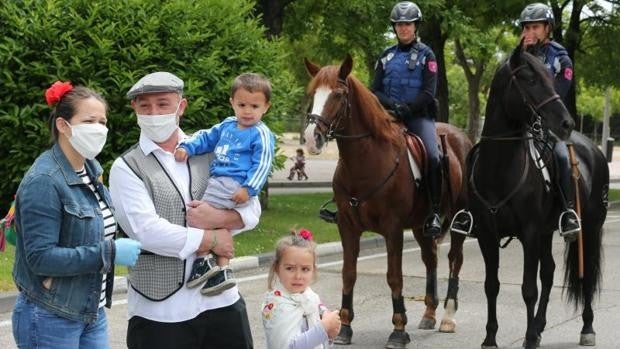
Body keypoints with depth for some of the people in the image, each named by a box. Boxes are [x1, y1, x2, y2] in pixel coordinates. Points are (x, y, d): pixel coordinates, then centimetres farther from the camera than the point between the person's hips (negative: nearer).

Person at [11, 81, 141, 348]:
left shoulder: (91, 169, 7)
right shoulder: (44, 181, -18)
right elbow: (40, 258, -24)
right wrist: (110, 252, -24)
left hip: (93, 314, 8)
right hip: (50, 320, -8)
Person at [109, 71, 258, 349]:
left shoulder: (208, 152, 10)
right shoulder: (126, 168, -3)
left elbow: (252, 211, 7)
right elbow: (147, 231, -15)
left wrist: (217, 218, -13)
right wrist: (212, 240, -9)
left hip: (221, 298, 4)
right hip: (160, 310, -4)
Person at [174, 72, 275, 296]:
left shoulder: (261, 135, -6)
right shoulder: (227, 126, 17)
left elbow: (261, 165, -11)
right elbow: (206, 138, 22)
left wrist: (249, 188, -21)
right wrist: (186, 147, 4)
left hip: (233, 184, -9)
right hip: (218, 181, 9)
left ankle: (203, 261, -12)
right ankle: (223, 271, 16)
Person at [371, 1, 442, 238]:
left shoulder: (425, 55, 5)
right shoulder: (387, 56, 15)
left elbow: (428, 93, -4)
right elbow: (375, 90, 9)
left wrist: (407, 108, -19)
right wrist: (392, 104, -11)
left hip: (419, 115, -3)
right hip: (390, 115, 3)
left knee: (433, 156, -27)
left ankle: (434, 213, -22)